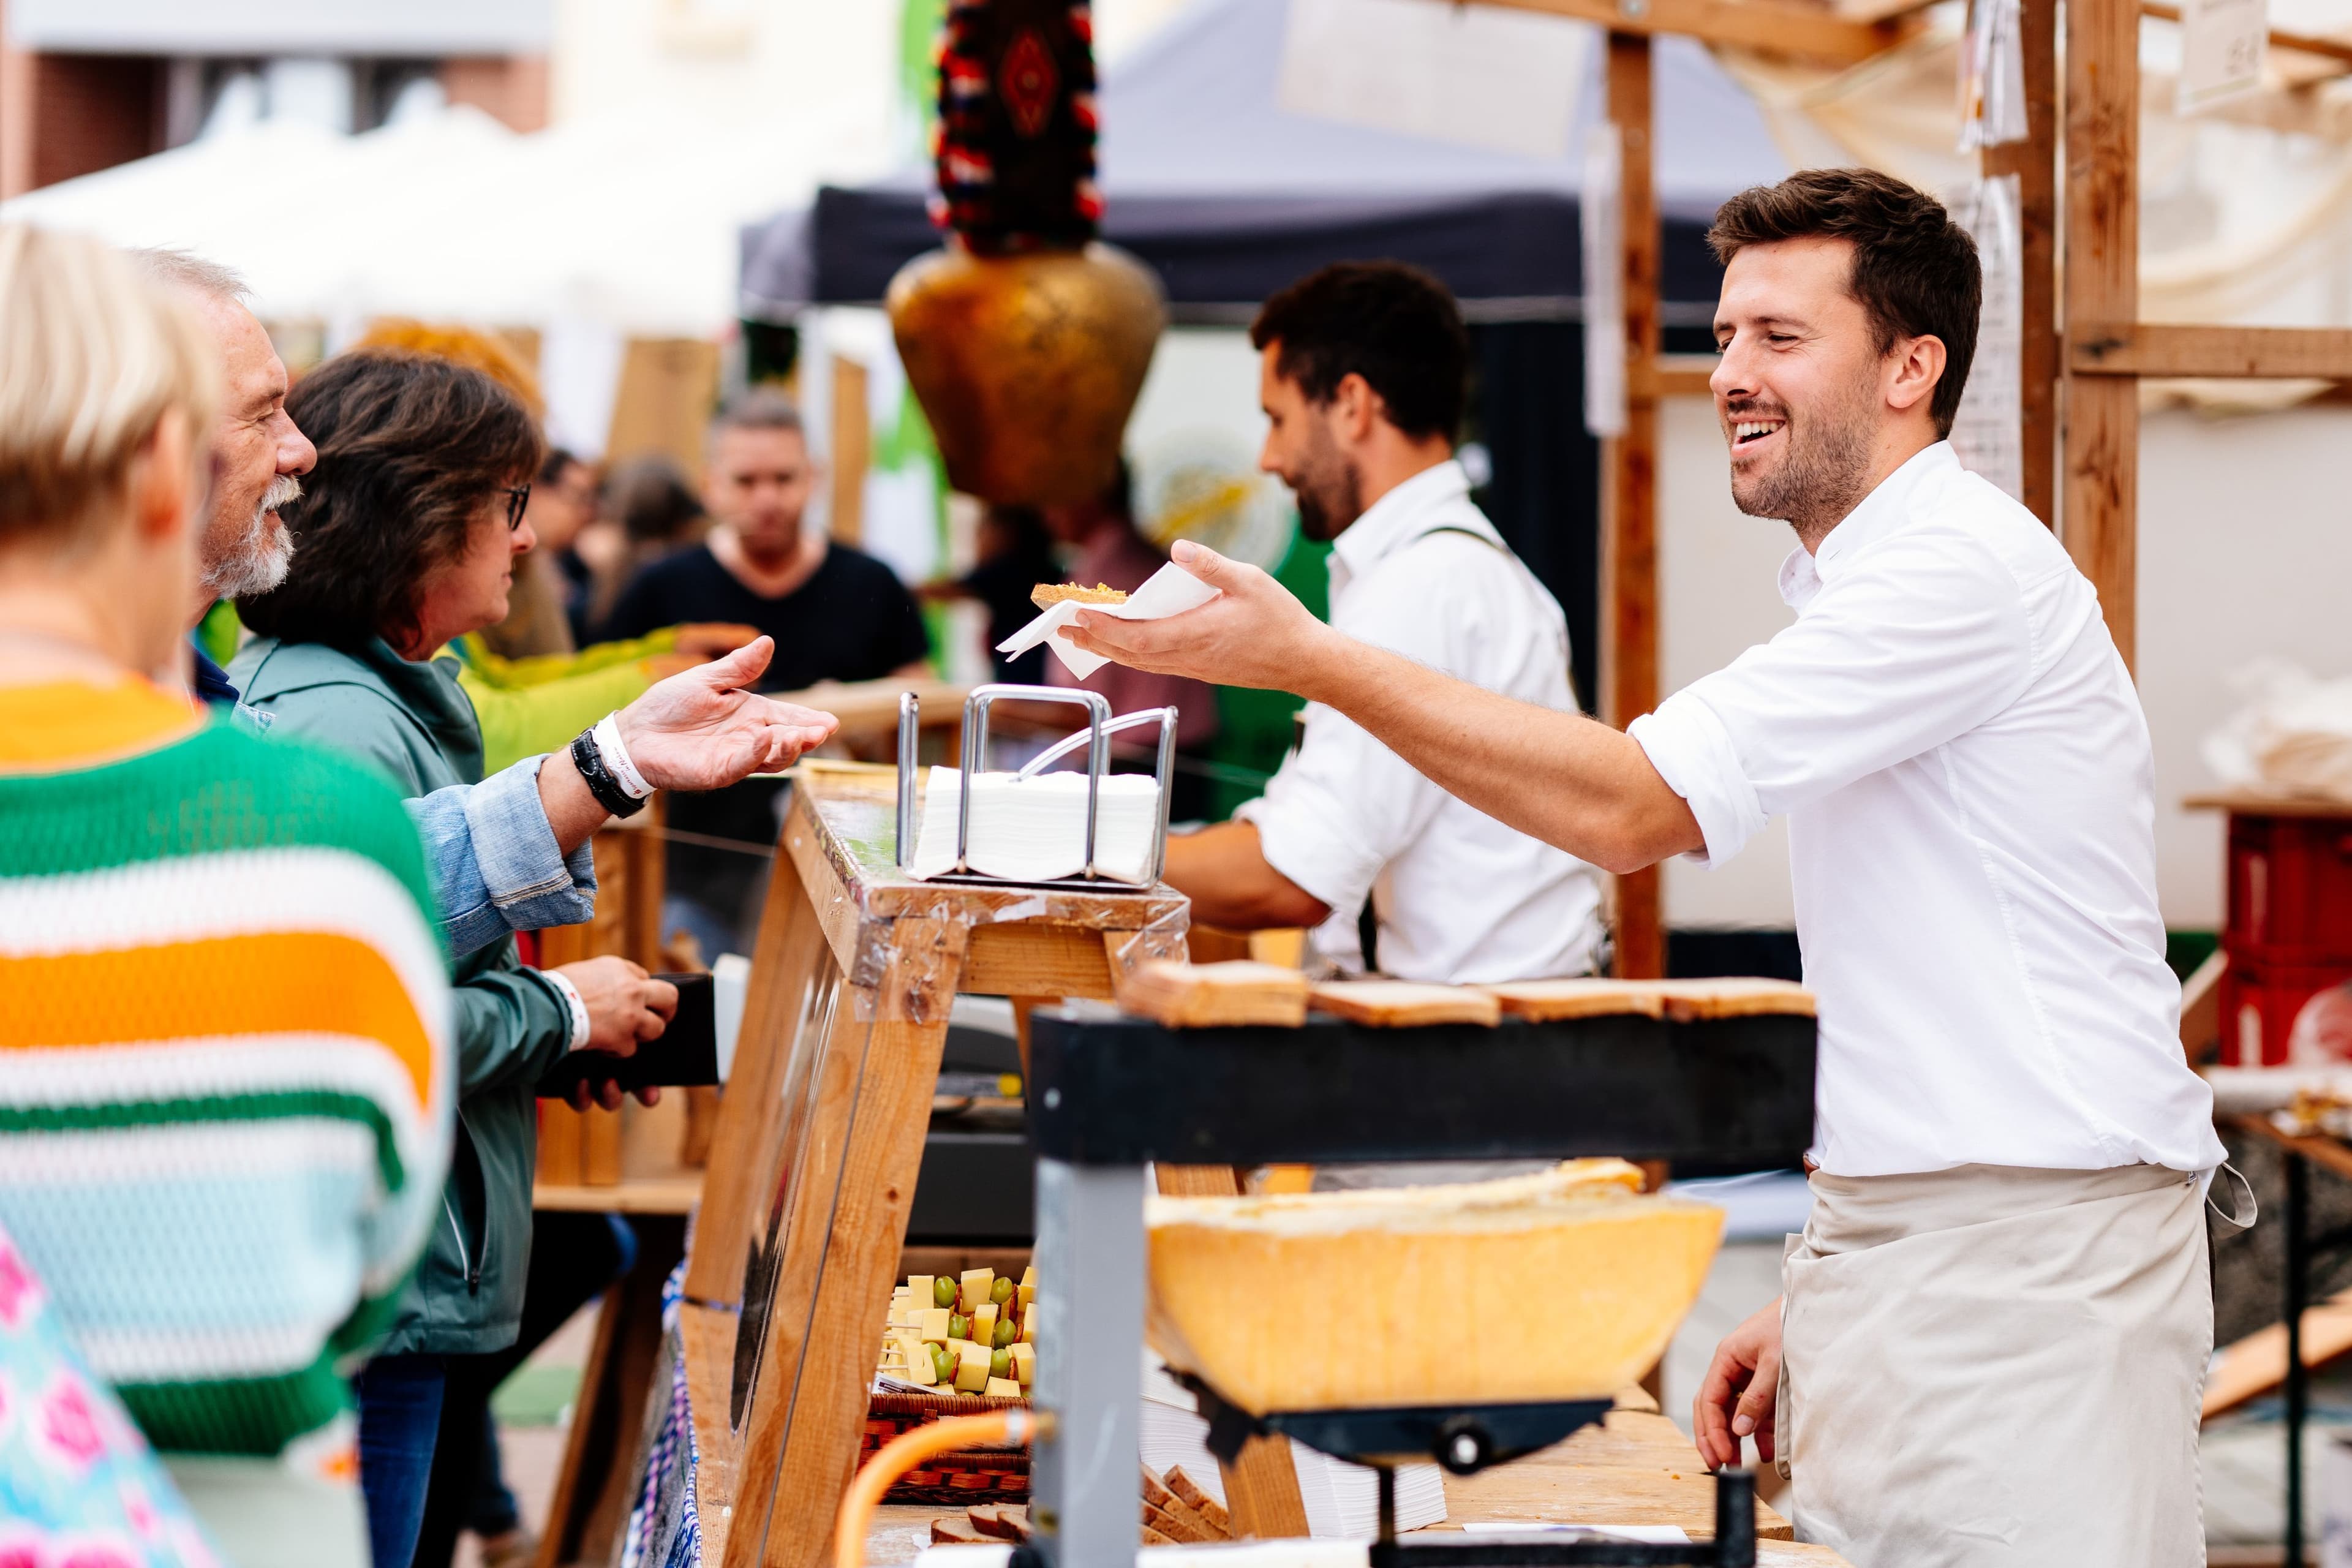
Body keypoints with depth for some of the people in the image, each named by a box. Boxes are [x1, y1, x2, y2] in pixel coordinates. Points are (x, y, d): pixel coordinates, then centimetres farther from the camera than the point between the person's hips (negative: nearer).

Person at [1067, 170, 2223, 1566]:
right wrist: (1821, 1298, 19)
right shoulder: (1861, 583, 20)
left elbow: (1637, 802, -20)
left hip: (2030, 1251, -9)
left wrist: (1313, 658, -16)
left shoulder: (1963, 568, -13)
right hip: (1903, 1242, 9)